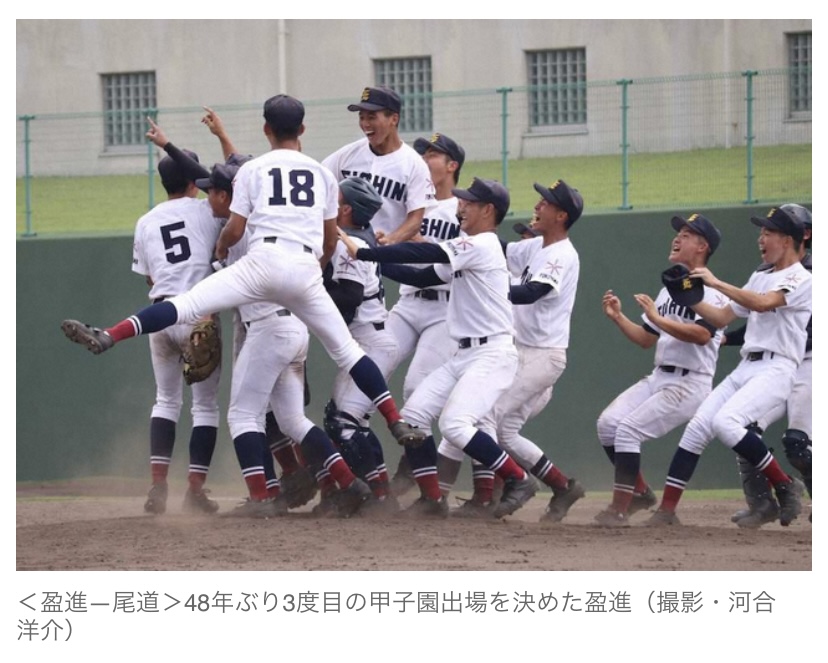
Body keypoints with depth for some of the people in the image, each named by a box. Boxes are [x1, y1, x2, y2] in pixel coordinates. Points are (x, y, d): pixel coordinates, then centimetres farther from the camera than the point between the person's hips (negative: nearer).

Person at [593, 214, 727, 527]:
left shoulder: (709, 290, -9)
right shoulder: (669, 290, 19)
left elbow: (702, 334, -26)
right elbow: (646, 339, 22)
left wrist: (658, 319, -29)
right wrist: (618, 318, 7)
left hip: (690, 383, -9)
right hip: (658, 378, 9)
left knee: (628, 430, -20)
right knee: (607, 423, -4)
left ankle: (619, 511, -16)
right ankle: (639, 491, 9)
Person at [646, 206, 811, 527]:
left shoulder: (802, 279, -5)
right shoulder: (760, 278, 22)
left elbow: (762, 303, -22)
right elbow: (721, 318, 22)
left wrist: (715, 283, -19)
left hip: (775, 369, -8)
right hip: (745, 368, 8)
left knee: (726, 422, -28)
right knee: (697, 427, -4)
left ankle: (785, 486, -15)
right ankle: (667, 510, -3)